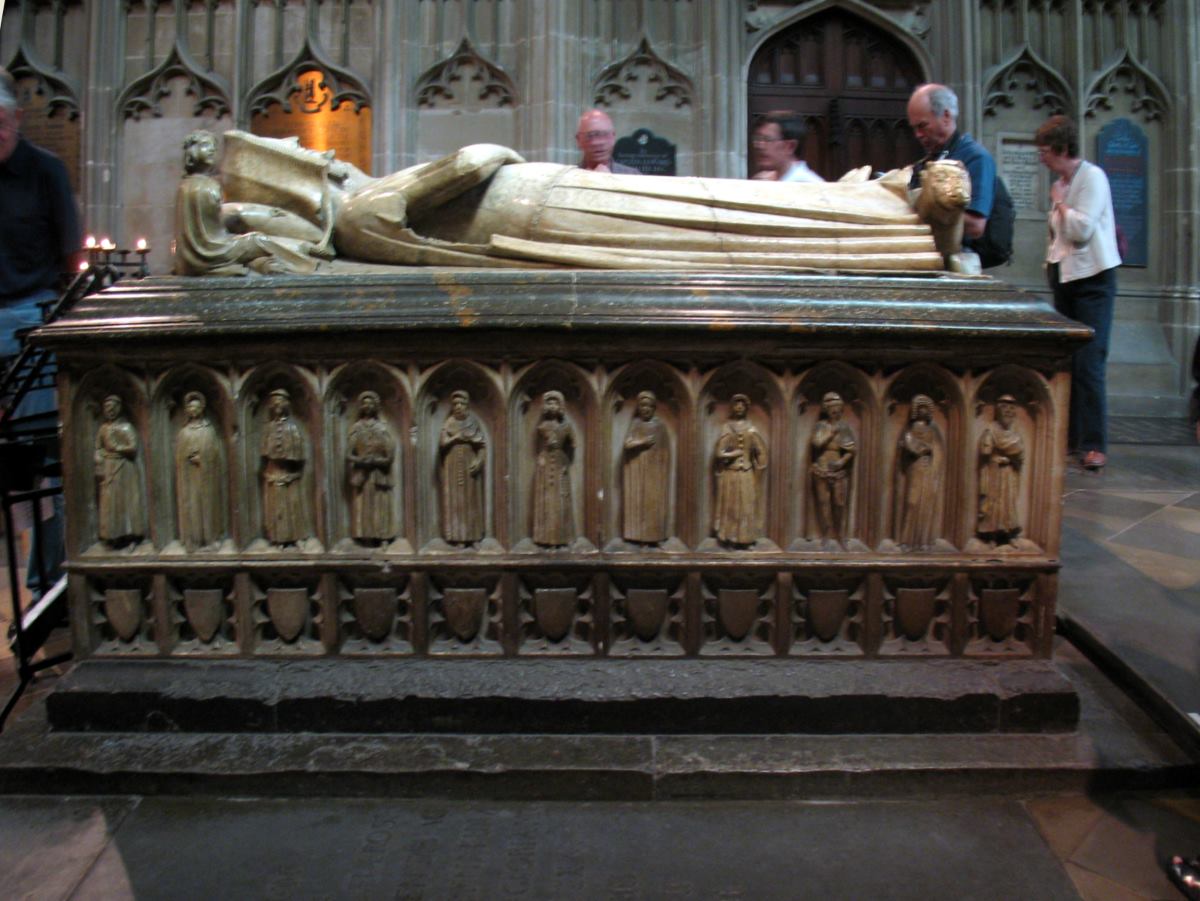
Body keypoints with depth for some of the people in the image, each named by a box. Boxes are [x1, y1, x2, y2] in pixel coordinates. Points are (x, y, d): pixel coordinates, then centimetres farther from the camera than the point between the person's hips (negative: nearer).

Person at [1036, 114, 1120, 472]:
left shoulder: (1092, 177, -11)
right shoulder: (1063, 183, 13)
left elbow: (1080, 229, -21)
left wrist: (1059, 201, -8)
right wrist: (1052, 261, 10)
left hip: (1092, 281, -8)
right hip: (1065, 279, 8)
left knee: (1089, 364, -12)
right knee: (1066, 362, 9)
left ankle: (1094, 445, -9)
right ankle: (1070, 434, 18)